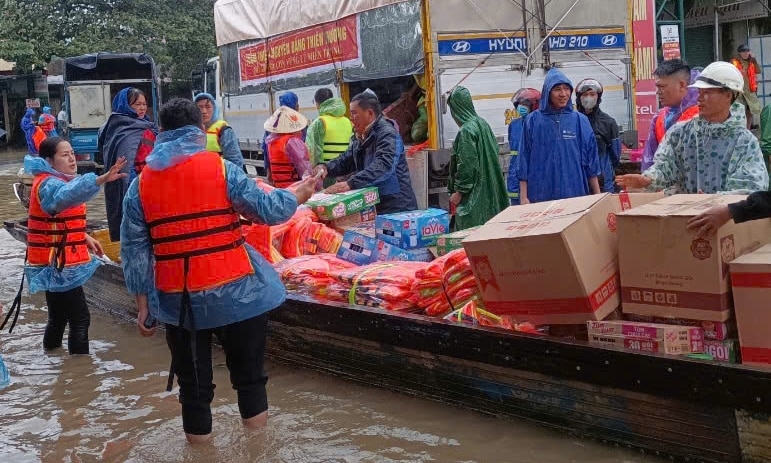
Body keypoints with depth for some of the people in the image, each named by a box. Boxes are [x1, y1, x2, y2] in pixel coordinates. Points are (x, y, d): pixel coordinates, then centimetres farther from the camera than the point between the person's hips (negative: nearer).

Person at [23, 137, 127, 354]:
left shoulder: (53, 181, 14)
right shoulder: (48, 184, -19)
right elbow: (68, 194, -44)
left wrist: (84, 237, 8)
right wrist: (102, 179, -59)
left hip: (56, 263, 10)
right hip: (58, 264, -10)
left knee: (59, 318, 19)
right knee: (80, 319, -10)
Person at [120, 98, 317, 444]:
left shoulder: (140, 185, 3)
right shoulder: (221, 169, -7)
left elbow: (135, 252, 3)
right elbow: (266, 210, -3)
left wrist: (143, 304, 10)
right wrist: (296, 195, 16)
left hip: (177, 300, 3)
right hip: (234, 293, -2)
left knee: (193, 384, 14)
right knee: (248, 375, 13)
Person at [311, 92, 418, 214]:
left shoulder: (388, 134, -15)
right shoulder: (359, 137, 14)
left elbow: (383, 166, -30)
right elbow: (344, 161, 17)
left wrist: (350, 184, -40)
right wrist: (326, 167, -6)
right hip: (373, 206, 8)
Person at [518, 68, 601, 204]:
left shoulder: (580, 121, 4)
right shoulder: (532, 121, 1)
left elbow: (590, 160, 7)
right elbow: (524, 160, 2)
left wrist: (598, 197, 7)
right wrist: (523, 197, -3)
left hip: (575, 194, 1)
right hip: (540, 196, -1)